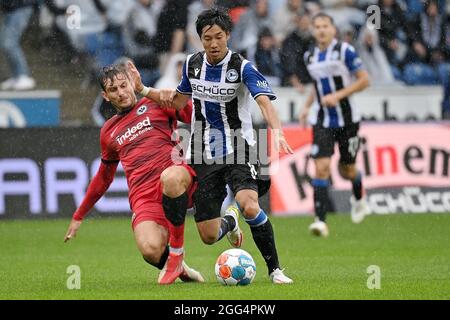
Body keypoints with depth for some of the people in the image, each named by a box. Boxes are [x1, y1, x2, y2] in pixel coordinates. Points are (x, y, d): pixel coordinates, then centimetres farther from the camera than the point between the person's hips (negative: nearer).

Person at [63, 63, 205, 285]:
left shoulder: (155, 104, 16)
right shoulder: (108, 132, 27)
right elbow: (103, 178, 38)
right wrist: (78, 216, 40)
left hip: (176, 176, -2)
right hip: (143, 196, 2)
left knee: (170, 177, -43)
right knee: (151, 250, -31)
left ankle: (176, 254, -23)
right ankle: (178, 269, 8)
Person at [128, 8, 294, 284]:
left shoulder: (242, 67, -11)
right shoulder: (192, 64, 4)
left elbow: (265, 101, -27)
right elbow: (179, 101, 21)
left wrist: (277, 130, -46)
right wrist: (142, 89, 9)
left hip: (239, 152, -4)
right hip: (204, 156, 4)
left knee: (249, 207, -33)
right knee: (209, 236, 0)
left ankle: (275, 269, -15)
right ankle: (230, 225, 40)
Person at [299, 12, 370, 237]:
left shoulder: (345, 51, -10)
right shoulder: (310, 56, 7)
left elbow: (364, 80, -11)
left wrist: (338, 95, -20)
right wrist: (307, 106, 10)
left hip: (347, 119, -3)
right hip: (322, 121, 3)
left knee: (346, 170, 11)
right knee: (321, 167, -15)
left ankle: (359, 200, 46)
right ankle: (320, 221, -18)